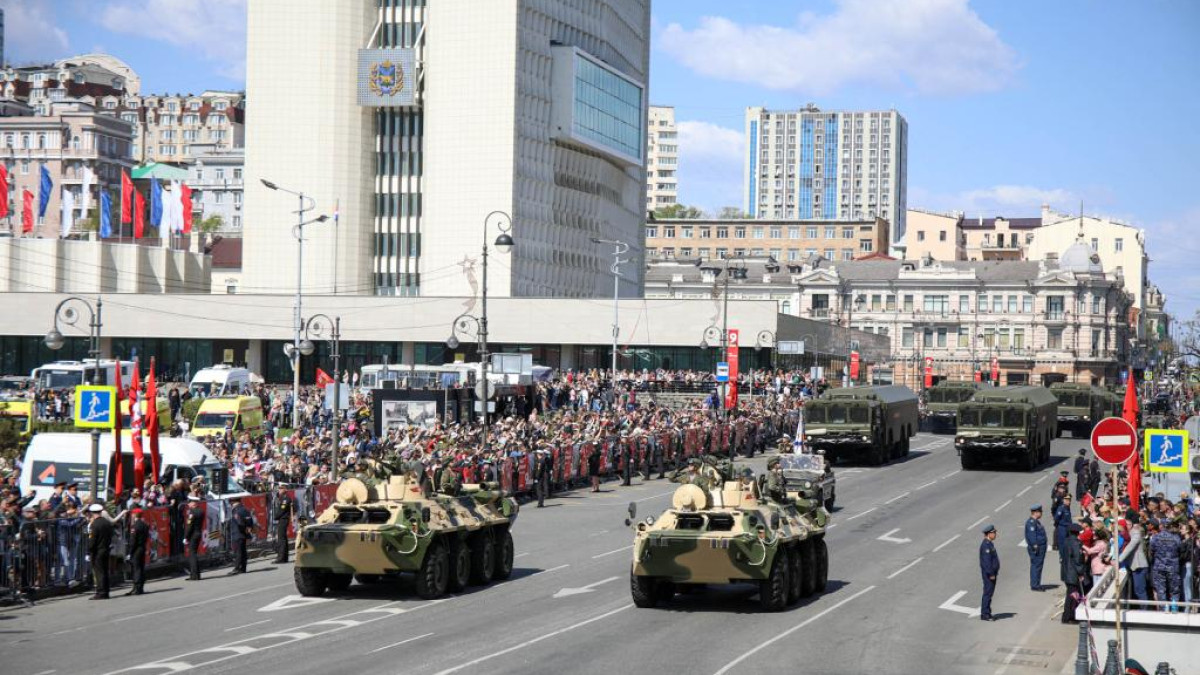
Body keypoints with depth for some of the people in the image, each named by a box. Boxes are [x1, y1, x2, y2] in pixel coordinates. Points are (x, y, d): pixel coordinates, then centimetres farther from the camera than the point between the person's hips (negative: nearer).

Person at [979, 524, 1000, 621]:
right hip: (988, 573, -10)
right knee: (988, 592, -6)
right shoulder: (986, 545, -19)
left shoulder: (989, 544, 14)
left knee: (989, 592, 13)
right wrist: (991, 574, -22)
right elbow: (987, 561, -23)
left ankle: (986, 613, 19)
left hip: (991, 572, 10)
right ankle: (985, 614, -2)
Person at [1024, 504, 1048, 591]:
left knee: (1038, 565, 15)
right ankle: (1034, 585, -7)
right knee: (1036, 565, -8)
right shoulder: (1031, 522, -16)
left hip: (1040, 547, 11)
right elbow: (1032, 534, -23)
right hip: (1036, 548, -11)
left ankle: (1036, 584, 22)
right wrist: (1035, 545, -27)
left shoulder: (1036, 521, 18)